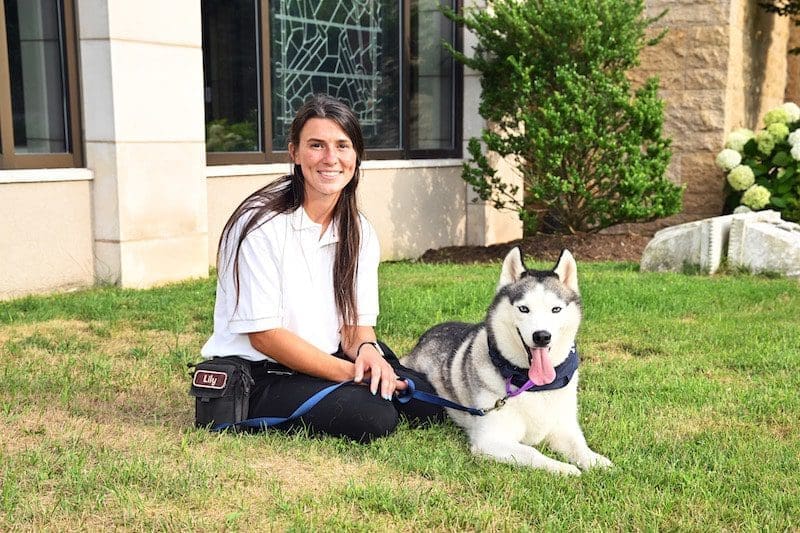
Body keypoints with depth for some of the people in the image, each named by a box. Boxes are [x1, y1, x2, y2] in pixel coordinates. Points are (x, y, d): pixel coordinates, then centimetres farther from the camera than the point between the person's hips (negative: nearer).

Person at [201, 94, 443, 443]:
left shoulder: (359, 232, 3)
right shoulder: (262, 225, -17)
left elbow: (357, 321, 4)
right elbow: (263, 334, -19)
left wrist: (367, 351, -22)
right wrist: (350, 372, -23)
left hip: (330, 361, 6)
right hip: (258, 375, -6)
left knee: (426, 403, -10)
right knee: (372, 417, -26)